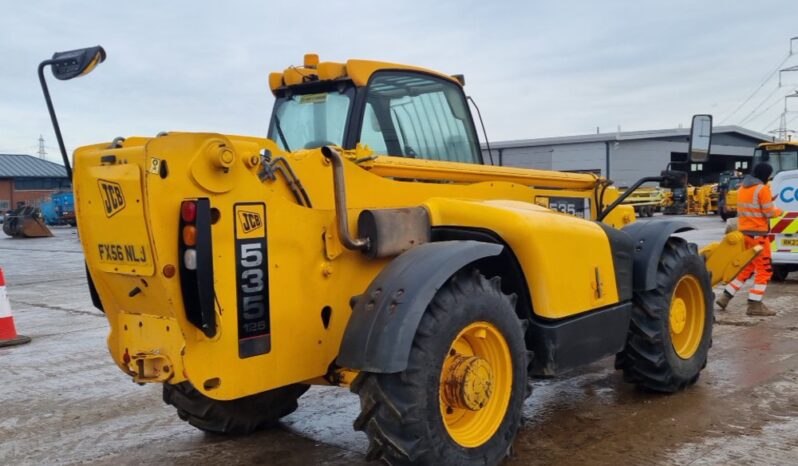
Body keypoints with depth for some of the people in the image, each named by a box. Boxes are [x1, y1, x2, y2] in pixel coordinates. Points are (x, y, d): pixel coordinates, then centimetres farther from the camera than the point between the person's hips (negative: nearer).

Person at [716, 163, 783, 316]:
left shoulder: (742, 188, 13)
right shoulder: (762, 189, -13)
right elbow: (769, 213, -13)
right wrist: (778, 211, 8)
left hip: (744, 232, 8)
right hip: (758, 234, -8)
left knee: (747, 267, 17)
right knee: (764, 269, -2)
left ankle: (725, 296, 13)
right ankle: (755, 305, -5)